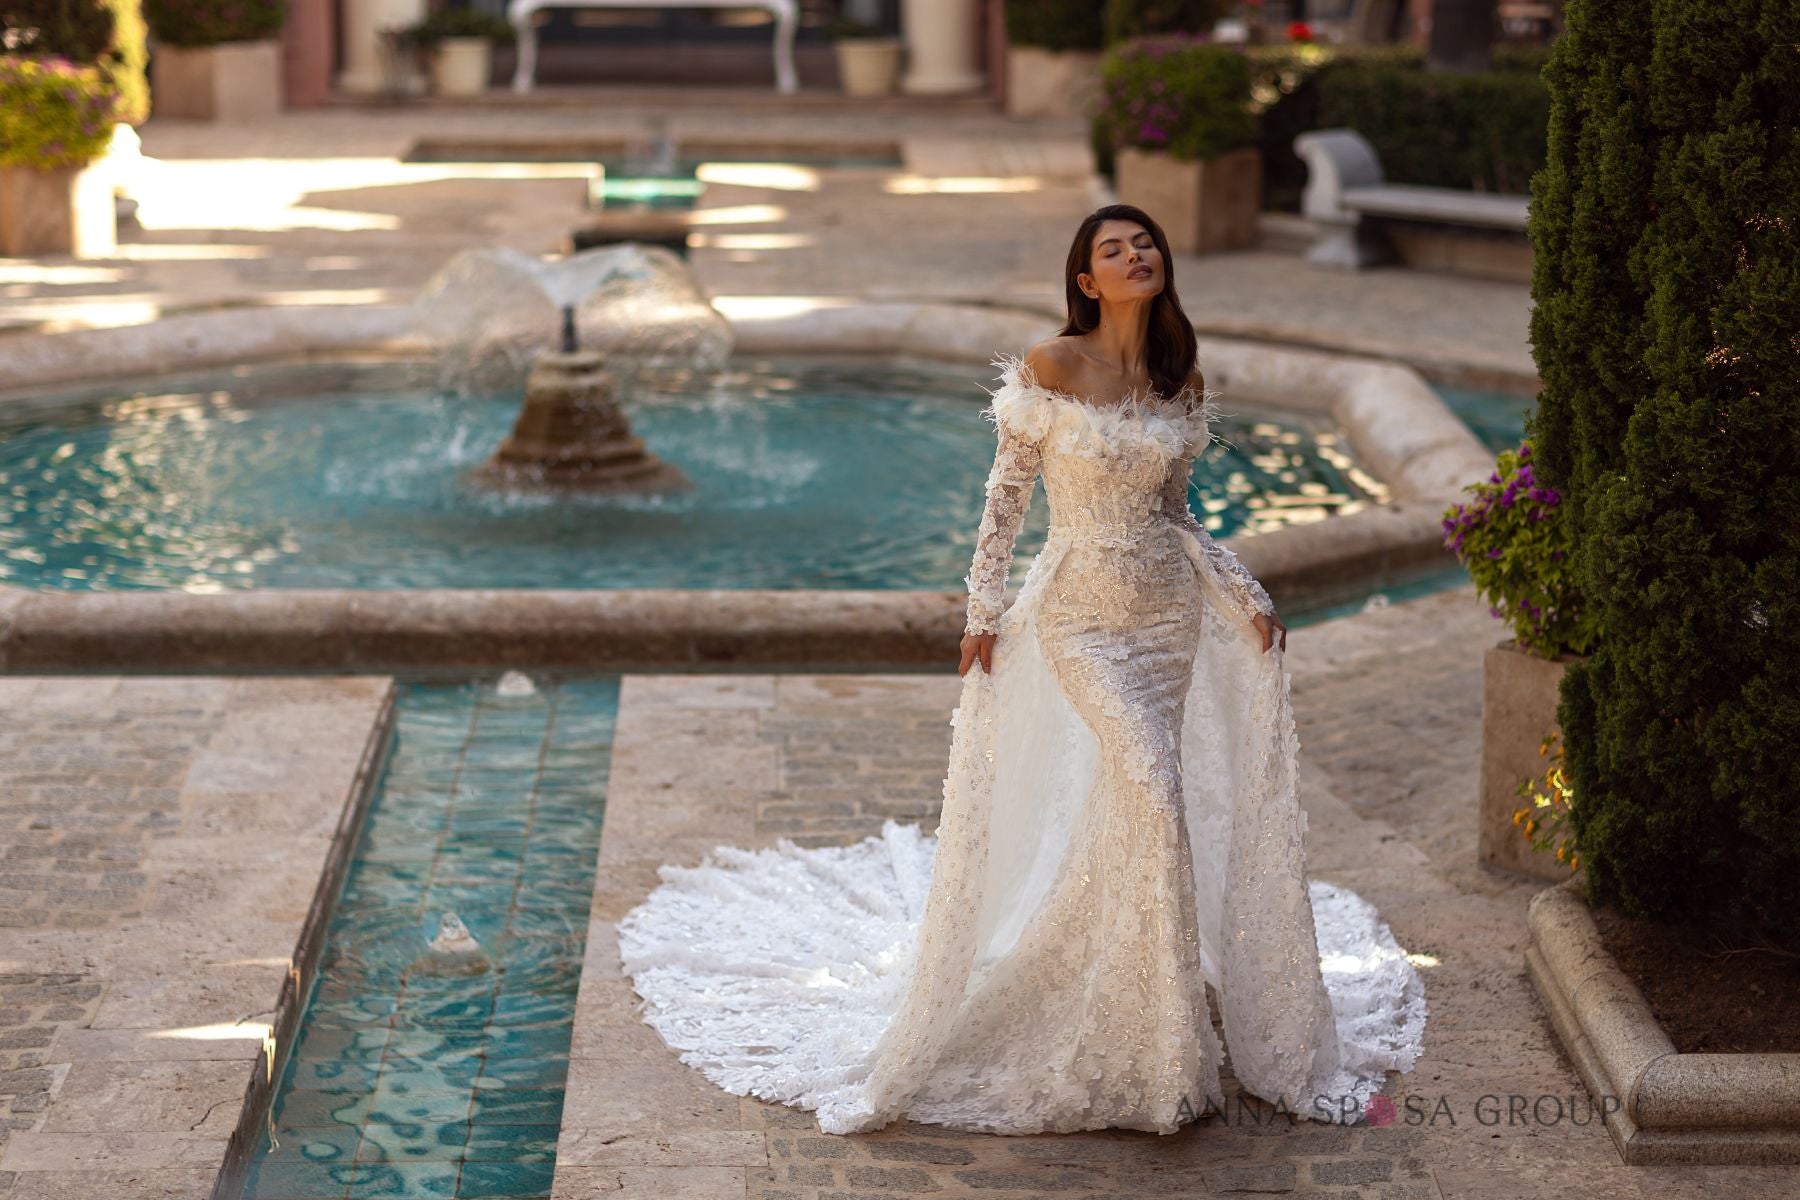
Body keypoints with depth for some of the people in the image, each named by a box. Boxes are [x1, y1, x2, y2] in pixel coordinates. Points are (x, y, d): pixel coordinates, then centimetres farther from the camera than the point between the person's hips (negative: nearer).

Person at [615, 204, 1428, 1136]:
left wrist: (1248, 596, 8)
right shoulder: (1051, 368, -10)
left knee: (1130, 811, 10)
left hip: (1170, 612, 5)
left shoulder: (1183, 382, 4)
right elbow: (1006, 494, -5)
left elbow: (1175, 512, 13)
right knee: (1151, 788, -18)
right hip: (1080, 613, -5)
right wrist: (984, 610, -6)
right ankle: (1161, 1054, -5)